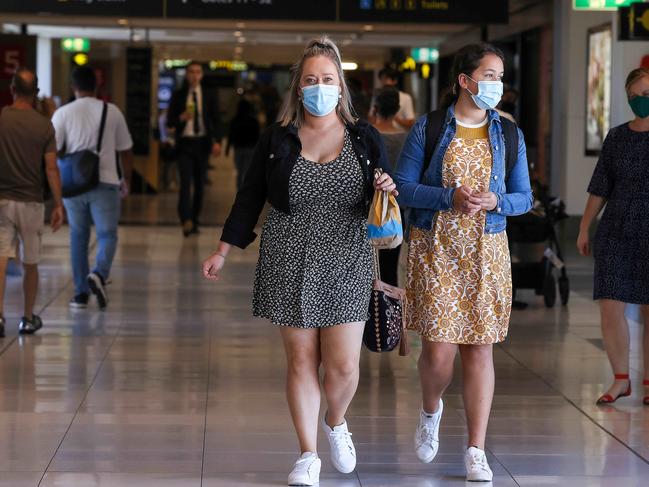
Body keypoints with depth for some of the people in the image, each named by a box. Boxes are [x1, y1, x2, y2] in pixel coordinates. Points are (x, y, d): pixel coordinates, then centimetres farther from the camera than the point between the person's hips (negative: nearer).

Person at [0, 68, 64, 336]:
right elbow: (51, 168, -7)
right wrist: (58, 205, -2)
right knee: (30, 263, 13)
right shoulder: (44, 125, -5)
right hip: (31, 202, 1)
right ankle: (28, 318, 22)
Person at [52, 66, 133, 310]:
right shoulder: (112, 111, 1)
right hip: (105, 182, -1)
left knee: (78, 236, 13)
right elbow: (125, 151, 7)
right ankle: (99, 274, -22)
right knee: (107, 234, 6)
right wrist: (126, 179, 21)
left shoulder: (63, 113, -2)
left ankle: (81, 293, 13)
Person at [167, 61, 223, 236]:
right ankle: (186, 221, -23)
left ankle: (194, 221, 14)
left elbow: (216, 120, 6)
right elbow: (169, 122, 4)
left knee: (200, 183, 5)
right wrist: (181, 118, -18)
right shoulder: (178, 96, 5)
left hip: (202, 143, 2)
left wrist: (217, 141, -9)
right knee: (186, 181, -15)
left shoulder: (209, 97, 8)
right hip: (185, 143, -2)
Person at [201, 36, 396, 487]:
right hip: (290, 263, 0)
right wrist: (224, 251, 9)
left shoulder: (365, 138, 4)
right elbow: (251, 197, 10)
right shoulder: (277, 139, 3)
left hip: (346, 263, 0)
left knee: (343, 365, -3)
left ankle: (336, 422, 30)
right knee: (301, 362, 1)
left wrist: (388, 190, -12)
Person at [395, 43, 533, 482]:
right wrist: (451, 197, -18)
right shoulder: (428, 129, -1)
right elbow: (404, 187, -4)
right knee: (438, 348, -6)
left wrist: (494, 201, -14)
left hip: (486, 251, 2)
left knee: (480, 346, 0)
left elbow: (524, 198, 7)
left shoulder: (508, 134, 7)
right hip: (436, 248, -2)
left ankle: (476, 451, 7)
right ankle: (431, 411, 28)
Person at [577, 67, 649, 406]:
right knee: (610, 306, -3)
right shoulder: (617, 137, 9)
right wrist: (584, 228, 9)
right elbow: (600, 187, 12)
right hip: (617, 232, 3)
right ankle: (621, 379, 10)